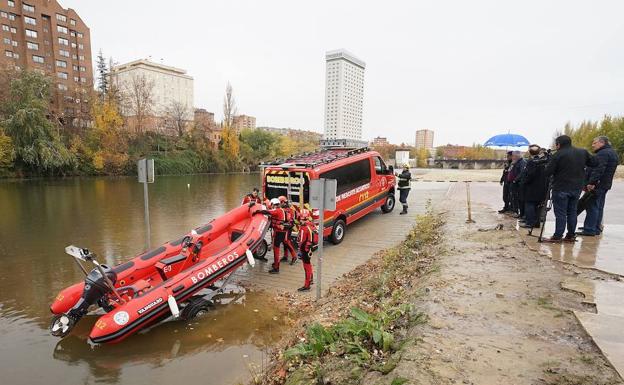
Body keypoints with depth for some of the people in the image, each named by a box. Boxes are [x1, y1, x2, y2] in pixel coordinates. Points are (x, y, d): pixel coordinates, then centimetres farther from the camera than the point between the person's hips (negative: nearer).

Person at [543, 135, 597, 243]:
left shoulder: (558, 155, -13)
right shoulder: (583, 152, 5)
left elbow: (547, 173, -14)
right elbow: (594, 163, 13)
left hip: (561, 188, -6)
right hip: (577, 188, 6)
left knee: (560, 213, -2)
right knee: (572, 211, 14)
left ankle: (557, 236, 0)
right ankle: (570, 235, 18)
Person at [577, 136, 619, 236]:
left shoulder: (603, 153, -15)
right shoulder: (612, 152, 20)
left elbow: (598, 170, -26)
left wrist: (591, 182, -29)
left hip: (597, 185, -10)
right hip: (605, 184, 11)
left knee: (592, 207, -8)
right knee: (598, 207, 15)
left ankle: (589, 230, -6)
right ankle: (596, 229, 21)